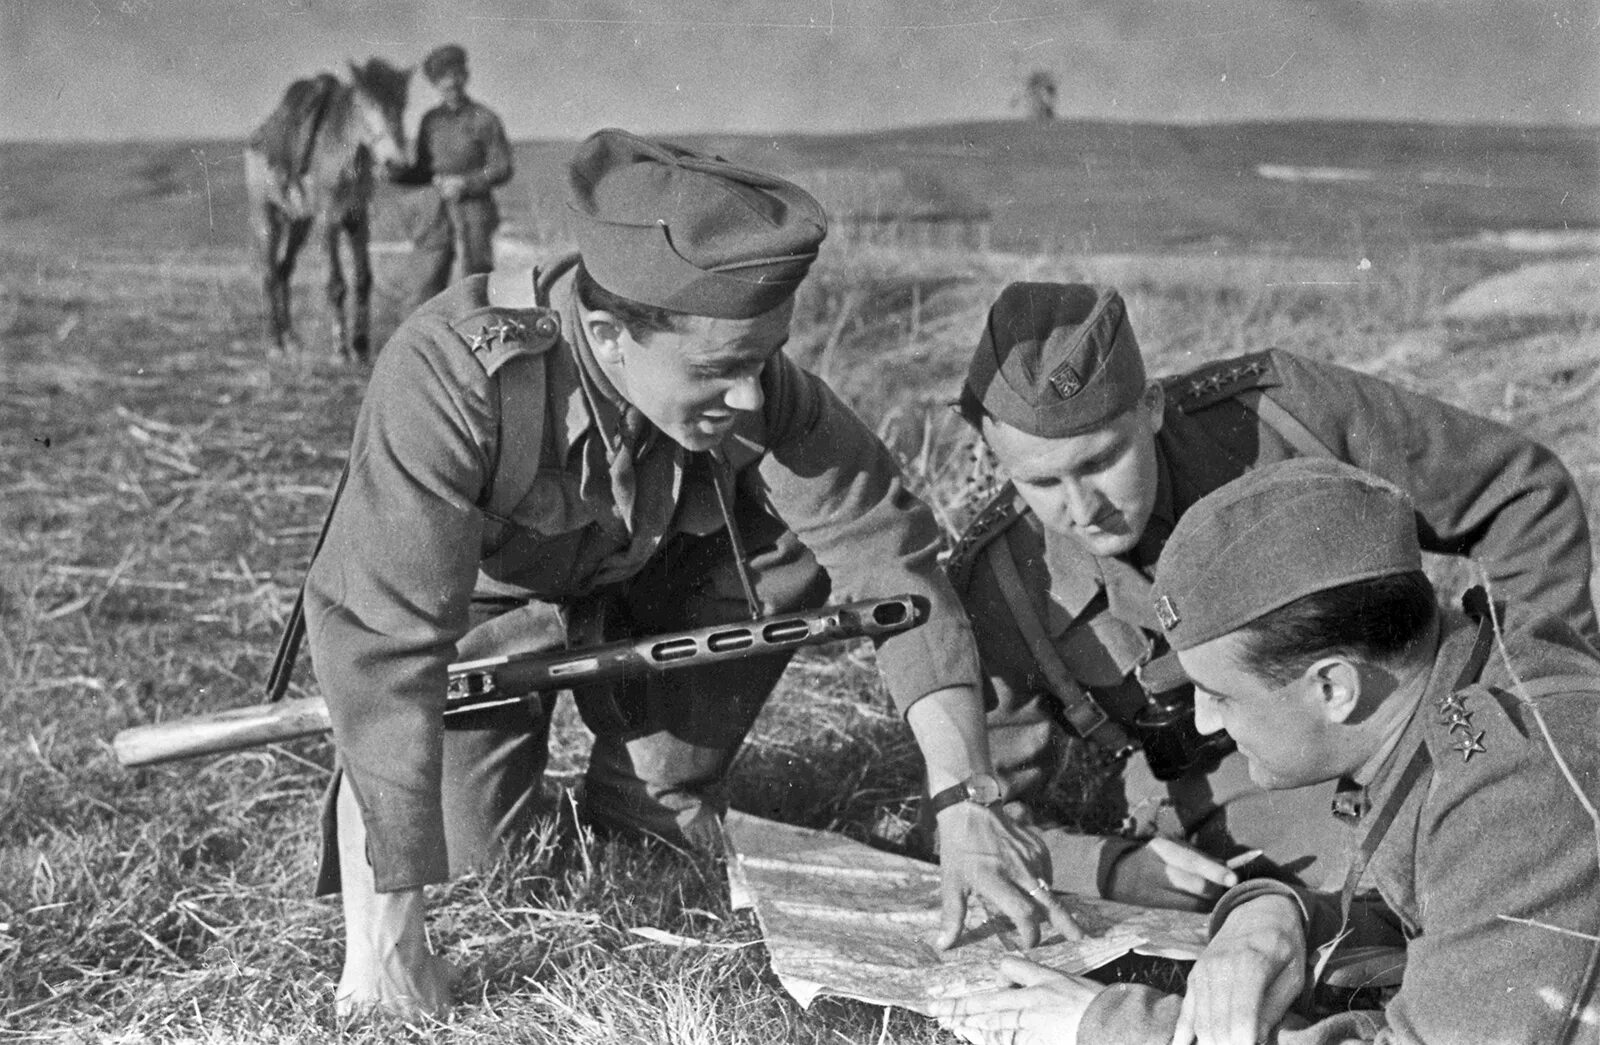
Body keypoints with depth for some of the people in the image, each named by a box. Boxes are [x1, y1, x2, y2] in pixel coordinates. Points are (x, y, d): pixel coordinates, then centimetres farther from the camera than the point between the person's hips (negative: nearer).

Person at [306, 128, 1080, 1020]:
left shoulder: (750, 385, -27)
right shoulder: (448, 378, -40)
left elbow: (890, 551, -24)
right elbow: (383, 644, -42)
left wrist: (968, 805, -34)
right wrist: (386, 936, -44)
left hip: (632, 584, 3)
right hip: (474, 615, -3)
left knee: (808, 529, -18)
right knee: (464, 845, -20)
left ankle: (655, 795, 0)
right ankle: (367, 784, 16)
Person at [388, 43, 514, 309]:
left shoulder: (485, 119, -4)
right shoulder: (431, 120, 10)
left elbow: (503, 168, -6)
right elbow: (423, 172, 16)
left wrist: (466, 183, -17)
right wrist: (395, 173, -2)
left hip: (475, 210, -5)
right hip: (439, 210, 5)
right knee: (423, 292, 1)